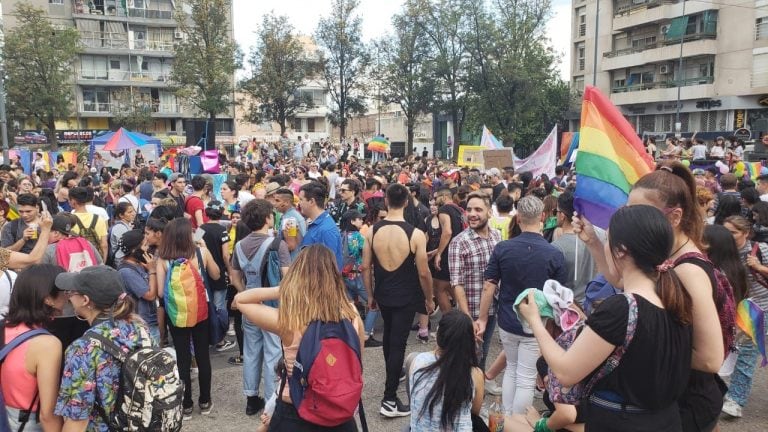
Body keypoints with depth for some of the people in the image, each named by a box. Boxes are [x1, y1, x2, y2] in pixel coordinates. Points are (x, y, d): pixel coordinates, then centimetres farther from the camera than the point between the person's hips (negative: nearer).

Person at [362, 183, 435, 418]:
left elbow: (365, 267, -2)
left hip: (382, 295, 4)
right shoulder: (415, 234, -18)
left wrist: (370, 295, 12)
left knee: (389, 334, 27)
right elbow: (423, 273, -13)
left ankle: (392, 373, 49)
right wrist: (429, 299, 3)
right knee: (398, 343, 1)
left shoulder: (372, 231, -8)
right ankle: (389, 400, 3)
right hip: (406, 297, -4)